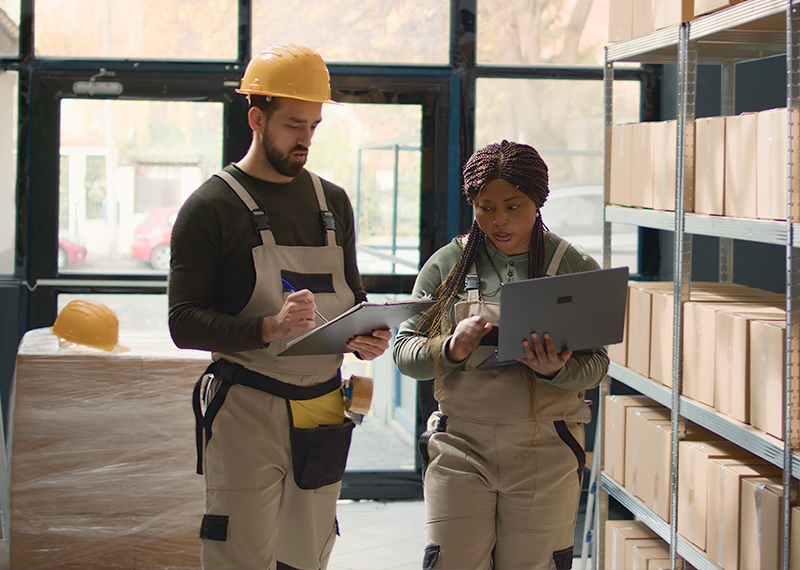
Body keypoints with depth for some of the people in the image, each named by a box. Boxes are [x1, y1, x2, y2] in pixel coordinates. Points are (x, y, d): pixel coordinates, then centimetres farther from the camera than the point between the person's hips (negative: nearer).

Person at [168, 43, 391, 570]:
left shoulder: (333, 202, 15)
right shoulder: (213, 207, -3)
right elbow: (185, 323, -9)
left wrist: (366, 339, 0)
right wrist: (268, 328, -25)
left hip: (323, 409, 5)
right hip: (247, 412, -5)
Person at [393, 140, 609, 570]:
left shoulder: (576, 269, 2)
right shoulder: (447, 265, 4)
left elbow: (596, 364, 1)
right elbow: (405, 350, 3)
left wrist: (557, 371, -21)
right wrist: (451, 351, -17)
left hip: (546, 453, 0)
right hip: (460, 446, 0)